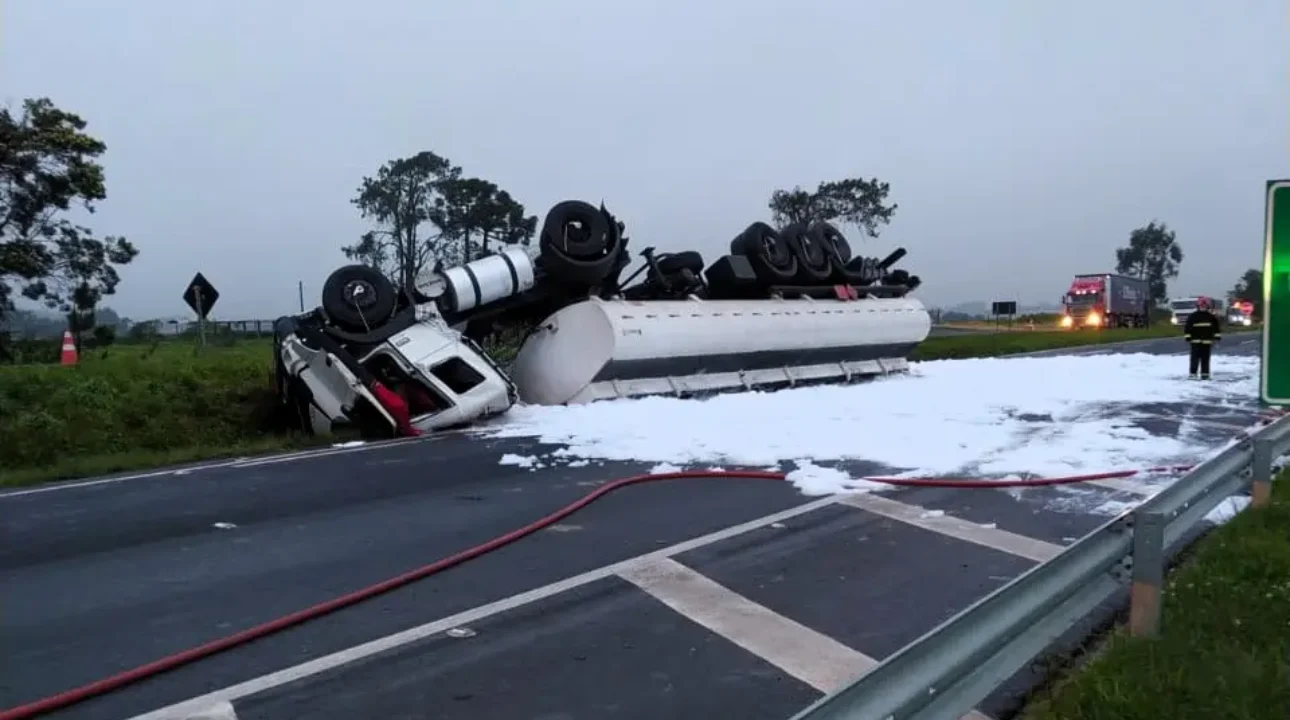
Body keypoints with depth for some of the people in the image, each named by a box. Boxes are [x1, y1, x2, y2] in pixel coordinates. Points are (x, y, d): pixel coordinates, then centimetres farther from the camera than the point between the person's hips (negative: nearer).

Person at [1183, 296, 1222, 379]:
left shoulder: (1211, 317, 9)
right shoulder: (1192, 316, -1)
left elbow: (1216, 327, 14)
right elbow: (1187, 327, -1)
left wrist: (1217, 337, 8)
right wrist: (1188, 337, -7)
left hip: (1207, 341, 3)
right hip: (1195, 341, -3)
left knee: (1205, 359, 6)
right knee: (1195, 358, -5)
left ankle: (1205, 374, 11)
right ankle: (1192, 374, -3)